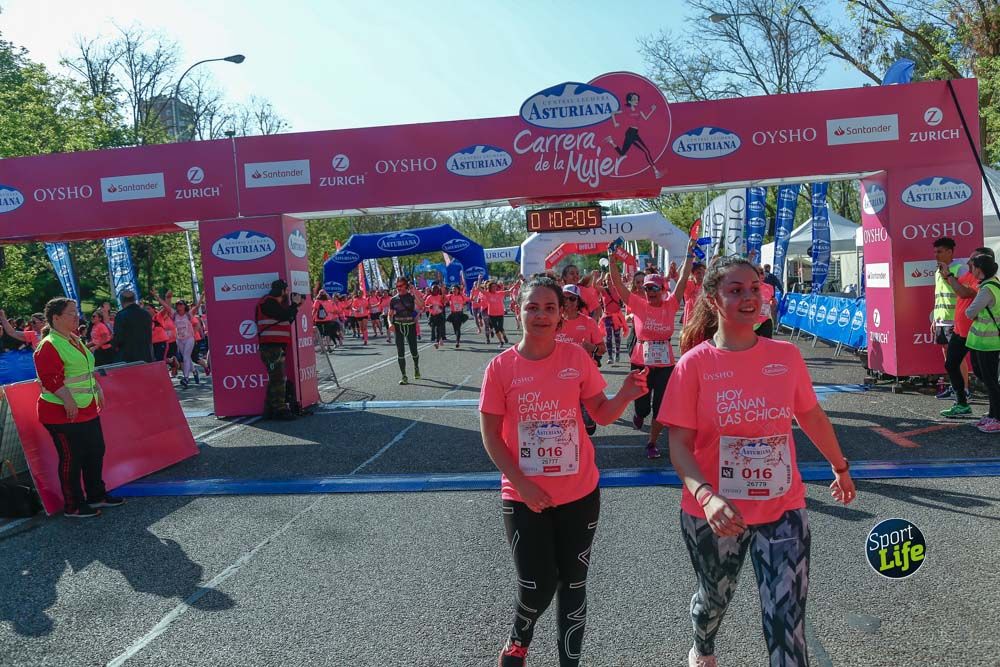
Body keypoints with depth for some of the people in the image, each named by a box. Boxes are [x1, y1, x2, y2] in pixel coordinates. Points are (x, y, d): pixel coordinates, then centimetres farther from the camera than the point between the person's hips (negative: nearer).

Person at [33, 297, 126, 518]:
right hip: (64, 414, -10)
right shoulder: (49, 346, -16)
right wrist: (68, 401, -27)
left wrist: (97, 389, 17)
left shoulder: (74, 340, 14)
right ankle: (73, 506, 13)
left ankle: (96, 495, 31)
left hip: (87, 410, 10)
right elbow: (50, 379, -24)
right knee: (72, 458, 0)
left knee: (96, 452, 16)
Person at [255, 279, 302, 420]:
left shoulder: (274, 303, 23)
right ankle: (280, 409, -10)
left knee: (276, 379, 11)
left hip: (276, 347, 11)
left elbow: (288, 320, 21)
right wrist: (295, 303, -5)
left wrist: (295, 305, 12)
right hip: (271, 346, -11)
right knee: (278, 378, -11)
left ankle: (270, 410, 15)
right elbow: (285, 316, -19)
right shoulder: (268, 303, -10)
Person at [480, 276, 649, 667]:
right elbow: (490, 436, -6)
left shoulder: (577, 358, -5)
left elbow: (602, 415, 1)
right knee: (537, 585, 4)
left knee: (573, 582, 13)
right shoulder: (501, 367, -9)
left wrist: (625, 396, -19)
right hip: (525, 497, -1)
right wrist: (521, 484, -13)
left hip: (580, 492, 2)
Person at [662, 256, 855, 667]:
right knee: (715, 597, 23)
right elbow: (679, 445, -14)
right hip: (715, 515, -1)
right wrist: (706, 495, -30)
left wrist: (840, 468, 25)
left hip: (783, 510, 1)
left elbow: (812, 416, 13)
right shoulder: (694, 364, -12)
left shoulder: (786, 356, -4)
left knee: (787, 620, -2)